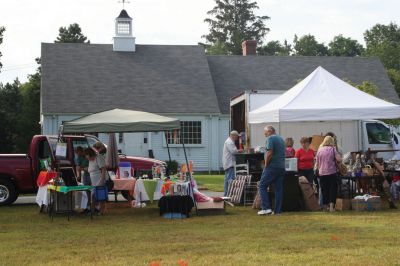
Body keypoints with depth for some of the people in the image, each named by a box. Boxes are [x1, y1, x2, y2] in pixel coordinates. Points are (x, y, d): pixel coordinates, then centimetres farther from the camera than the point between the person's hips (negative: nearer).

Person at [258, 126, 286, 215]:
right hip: (281, 167, 8)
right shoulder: (281, 139, 18)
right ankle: (278, 210, 6)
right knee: (279, 188, 7)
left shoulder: (270, 139, -8)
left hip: (272, 167, -8)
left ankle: (266, 208, -9)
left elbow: (269, 153, -18)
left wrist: (266, 164, -9)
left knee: (262, 186, -1)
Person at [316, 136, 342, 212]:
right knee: (333, 189, 2)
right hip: (332, 172, -3)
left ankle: (325, 206, 16)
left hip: (322, 173, 3)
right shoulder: (332, 149, -4)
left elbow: (317, 163, 11)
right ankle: (331, 205, -7)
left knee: (324, 189, 11)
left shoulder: (319, 150, 6)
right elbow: (339, 159, -12)